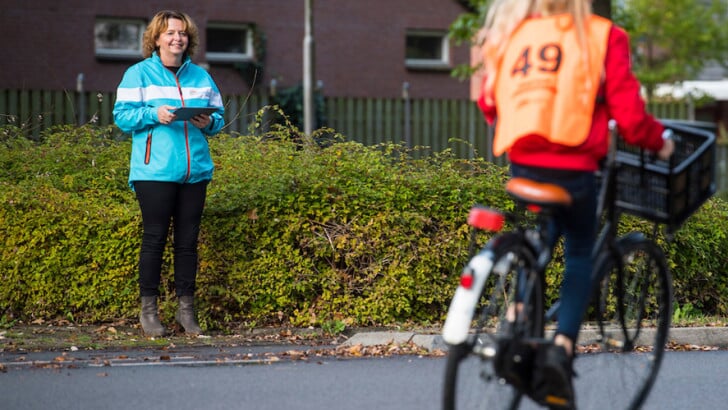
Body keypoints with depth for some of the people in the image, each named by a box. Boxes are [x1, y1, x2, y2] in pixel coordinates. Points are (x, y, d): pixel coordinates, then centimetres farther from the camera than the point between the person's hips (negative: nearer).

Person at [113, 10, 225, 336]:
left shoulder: (200, 76, 14)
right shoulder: (139, 74, 3)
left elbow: (219, 117, 16)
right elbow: (122, 115, -3)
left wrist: (209, 122, -7)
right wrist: (154, 115, -18)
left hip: (195, 171, 4)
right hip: (155, 172, -4)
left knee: (188, 241, 6)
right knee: (155, 238, -2)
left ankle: (186, 307, 14)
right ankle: (148, 309, 6)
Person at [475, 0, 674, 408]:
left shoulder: (509, 34, 6)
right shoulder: (602, 37, -4)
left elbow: (489, 102, 14)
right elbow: (629, 117, -6)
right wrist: (660, 140, 14)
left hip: (523, 165, 3)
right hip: (574, 167, -3)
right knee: (580, 257, 15)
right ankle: (561, 350, -2)